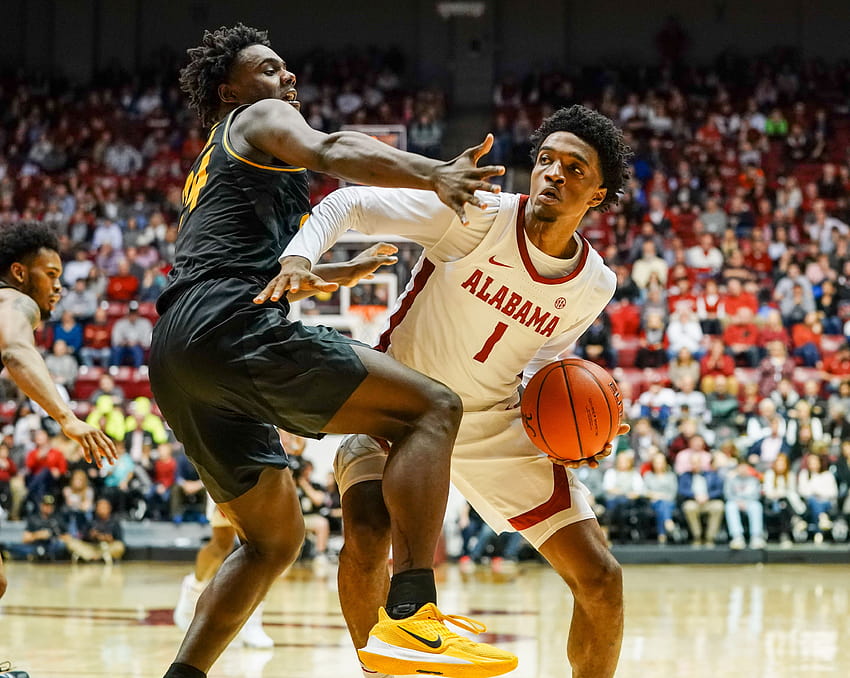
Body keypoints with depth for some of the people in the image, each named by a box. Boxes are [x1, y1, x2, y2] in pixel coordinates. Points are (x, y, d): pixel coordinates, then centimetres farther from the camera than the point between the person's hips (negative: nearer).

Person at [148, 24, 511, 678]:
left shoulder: (211, 171, 37)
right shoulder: (261, 118, 11)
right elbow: (330, 151, -13)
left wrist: (344, 272, 63)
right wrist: (434, 173, -29)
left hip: (176, 355, 10)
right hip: (230, 326, -10)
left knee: (275, 537, 20)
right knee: (431, 407, -13)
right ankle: (411, 614, -31)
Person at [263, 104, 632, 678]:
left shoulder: (595, 286, -6)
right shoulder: (479, 217, -20)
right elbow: (346, 204, -19)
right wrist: (298, 258, -37)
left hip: (496, 425, 4)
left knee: (600, 577, -2)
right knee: (367, 539, -32)